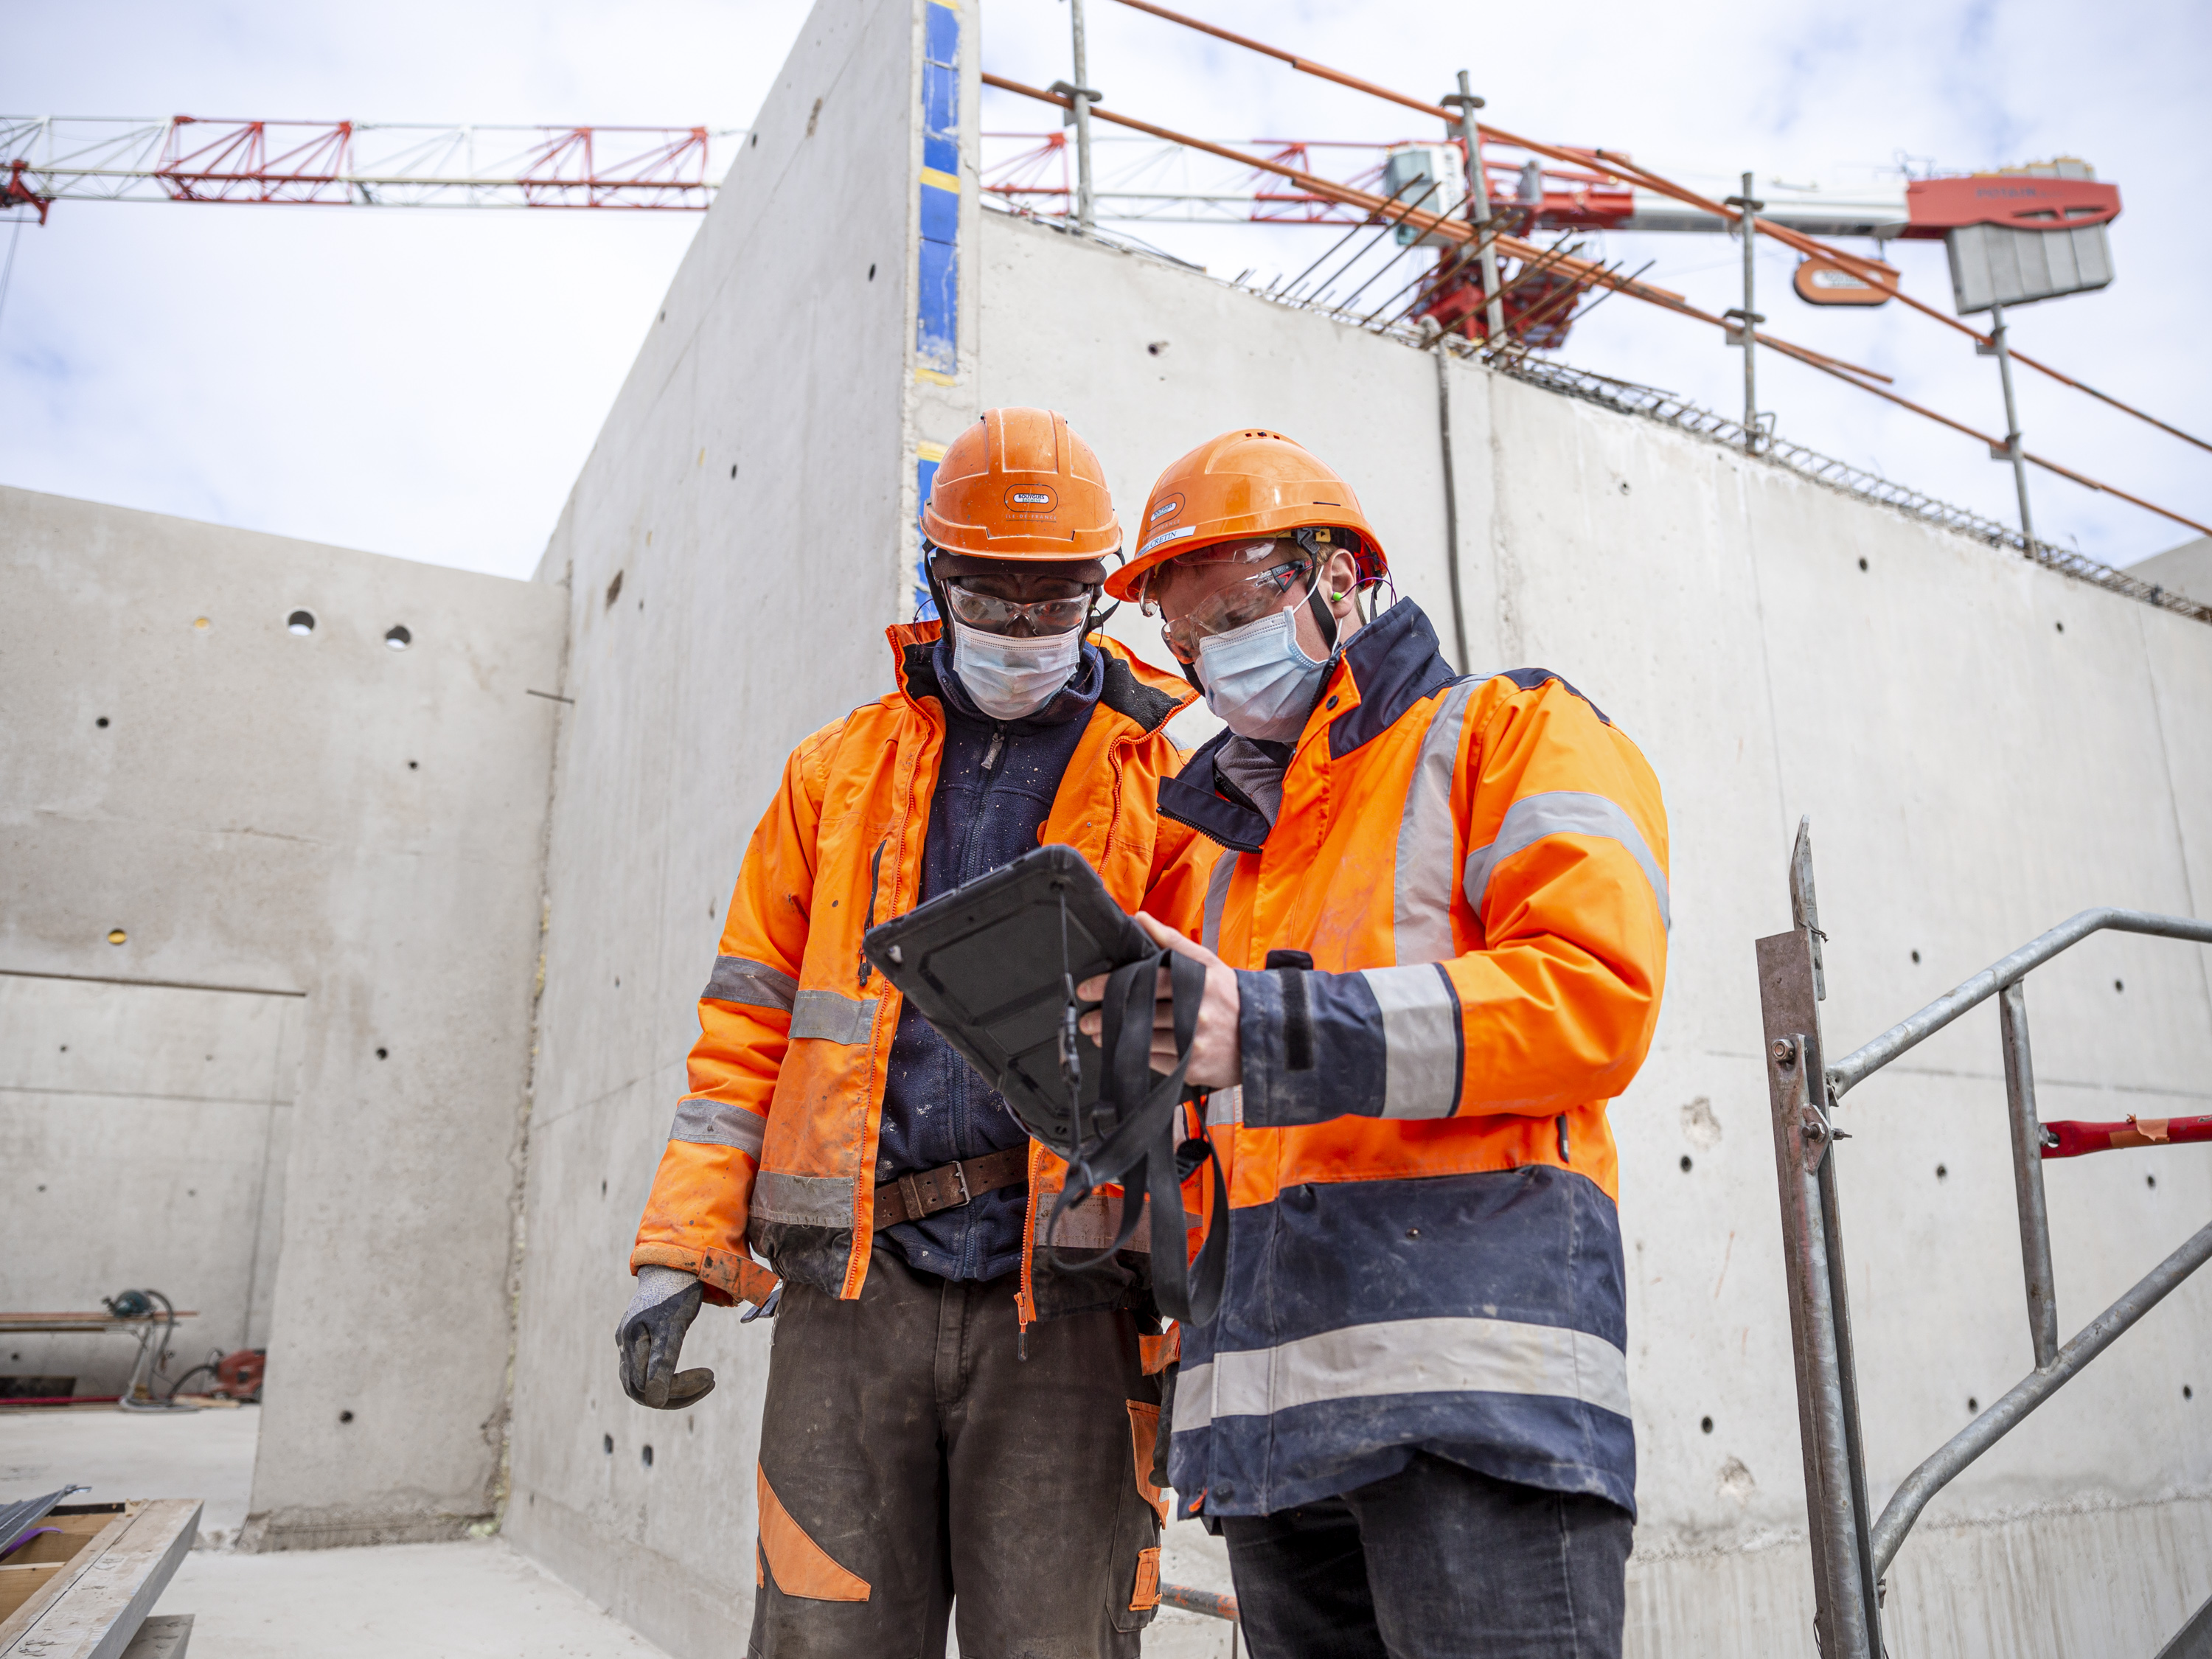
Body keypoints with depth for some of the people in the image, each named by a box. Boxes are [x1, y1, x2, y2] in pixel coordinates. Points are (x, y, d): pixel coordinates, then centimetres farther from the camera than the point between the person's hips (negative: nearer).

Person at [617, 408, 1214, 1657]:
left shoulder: (1165, 789, 7)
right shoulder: (838, 770, 15)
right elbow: (750, 1021, 12)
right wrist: (684, 1247, 3)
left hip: (1064, 1303, -1)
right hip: (853, 1285, 2)